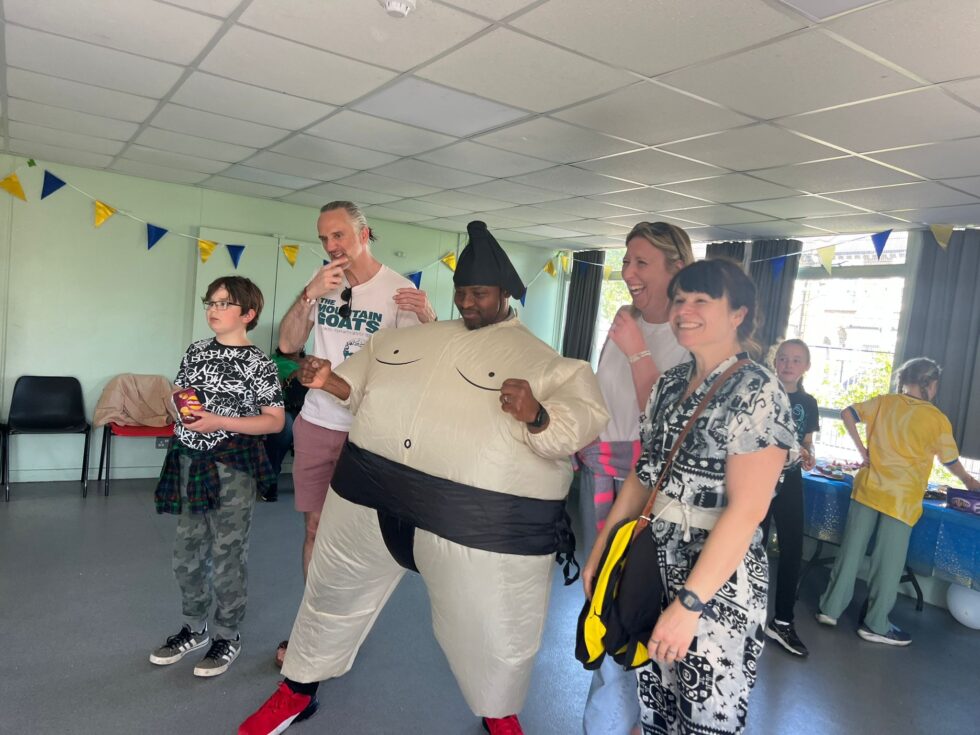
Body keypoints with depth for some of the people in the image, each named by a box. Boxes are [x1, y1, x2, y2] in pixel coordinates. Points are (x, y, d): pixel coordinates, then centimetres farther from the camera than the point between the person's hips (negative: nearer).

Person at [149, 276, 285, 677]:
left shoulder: (257, 362, -10)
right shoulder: (196, 351, 8)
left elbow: (274, 421, -11)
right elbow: (179, 396, 19)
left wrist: (219, 421, -19)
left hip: (232, 466, -6)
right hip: (189, 460, 6)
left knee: (227, 556, 5)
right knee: (187, 552, 15)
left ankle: (228, 637, 23)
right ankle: (195, 629, 35)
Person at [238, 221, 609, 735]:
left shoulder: (541, 360, -3)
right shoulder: (414, 336, 12)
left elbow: (580, 420, -13)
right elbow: (365, 384, 20)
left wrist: (537, 416, -33)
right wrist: (329, 382, 1)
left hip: (481, 518, -4)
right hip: (372, 493, 5)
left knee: (490, 632, 11)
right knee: (335, 595, 22)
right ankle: (296, 692, 49)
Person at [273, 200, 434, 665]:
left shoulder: (398, 290, -10)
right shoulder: (322, 281, 3)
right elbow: (288, 344, -2)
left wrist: (429, 321, -29)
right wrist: (310, 294, -15)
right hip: (315, 423, 4)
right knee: (315, 527, 12)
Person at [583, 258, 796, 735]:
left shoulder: (756, 391, -14)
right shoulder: (671, 384, 7)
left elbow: (747, 510, -20)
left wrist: (689, 602, -22)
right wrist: (600, 551, 11)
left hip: (718, 577, -6)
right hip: (656, 563, 6)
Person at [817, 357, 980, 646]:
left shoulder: (884, 401, 3)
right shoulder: (938, 419, -5)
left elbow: (847, 413, 2)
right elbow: (951, 462, 7)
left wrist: (861, 449, 7)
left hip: (869, 487, 4)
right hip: (902, 497, -4)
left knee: (851, 549, 9)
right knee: (889, 561, 5)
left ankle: (830, 608, 15)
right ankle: (876, 624, 14)